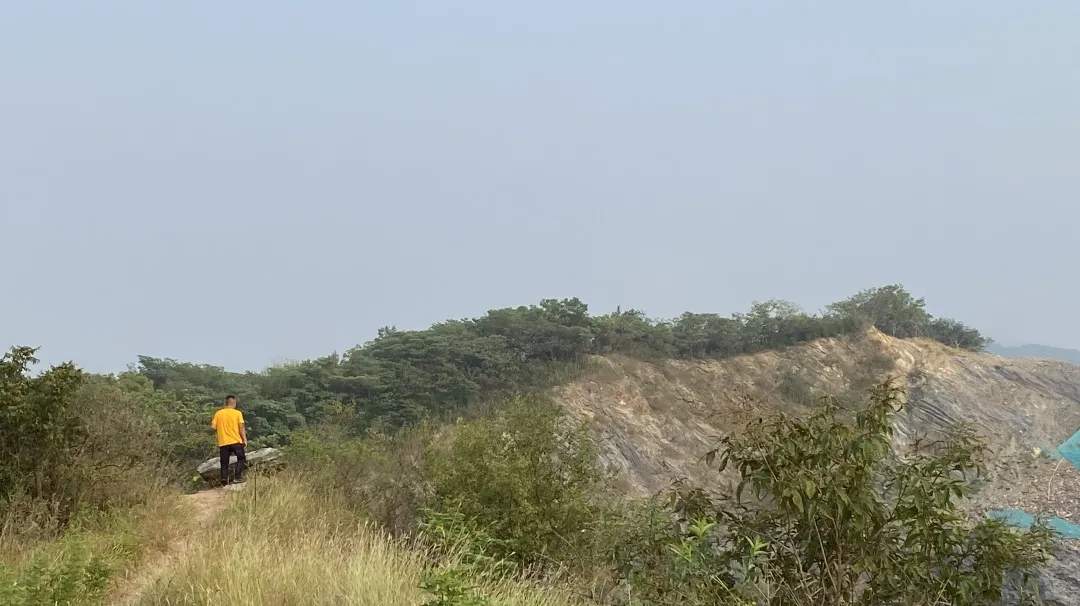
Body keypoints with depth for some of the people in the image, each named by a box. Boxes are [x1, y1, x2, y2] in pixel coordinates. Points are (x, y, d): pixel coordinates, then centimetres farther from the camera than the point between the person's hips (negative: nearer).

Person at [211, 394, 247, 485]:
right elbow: (241, 427, -8)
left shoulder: (218, 413, 3)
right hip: (236, 441, -2)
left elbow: (213, 426, 2)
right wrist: (245, 440, -2)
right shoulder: (237, 413, -4)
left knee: (224, 462, 10)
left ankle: (224, 479, 2)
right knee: (241, 458, 15)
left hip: (223, 442, 2)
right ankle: (237, 476, 2)